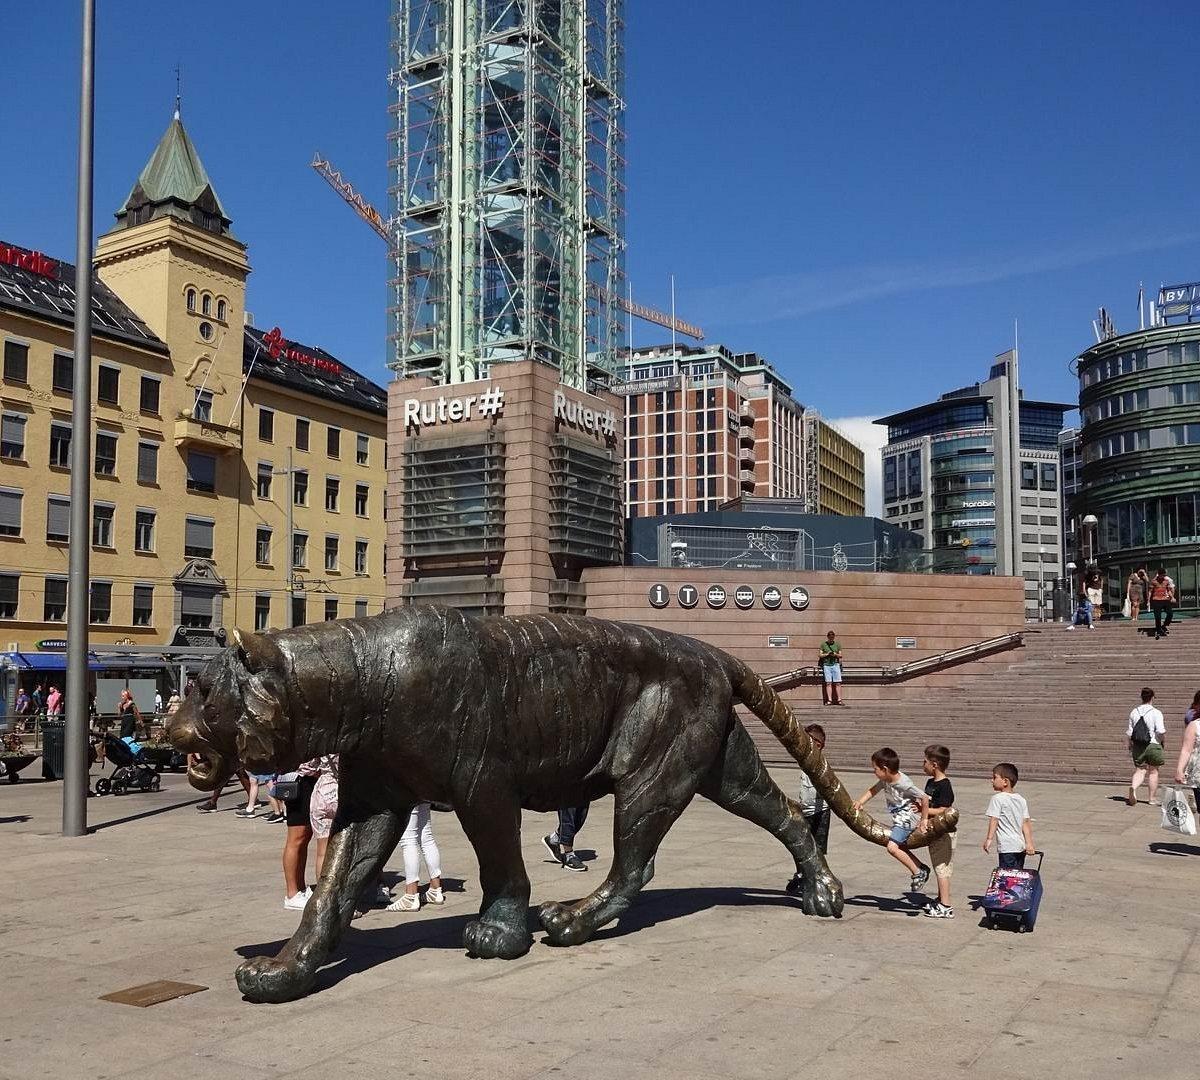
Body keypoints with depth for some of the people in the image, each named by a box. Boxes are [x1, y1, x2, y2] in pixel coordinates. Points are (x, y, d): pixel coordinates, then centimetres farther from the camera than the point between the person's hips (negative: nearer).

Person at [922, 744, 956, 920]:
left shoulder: (944, 786, -19)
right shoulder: (930, 783, 10)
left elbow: (942, 811, -23)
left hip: (945, 833, -9)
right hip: (935, 832, 9)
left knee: (942, 869, -6)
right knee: (939, 868, 18)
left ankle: (946, 907, -2)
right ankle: (941, 900, 28)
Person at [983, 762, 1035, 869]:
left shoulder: (997, 798, -9)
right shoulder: (1021, 799, 10)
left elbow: (994, 820, -15)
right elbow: (1026, 823, 9)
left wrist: (989, 838, -16)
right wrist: (1029, 843, 9)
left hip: (1006, 847, -7)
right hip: (1021, 846, 7)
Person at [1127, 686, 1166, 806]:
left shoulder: (1134, 712, 4)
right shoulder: (1156, 713, -9)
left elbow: (1129, 733, 7)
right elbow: (1161, 731, -15)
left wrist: (1130, 746, 19)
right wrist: (1164, 742, 2)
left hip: (1138, 746, 3)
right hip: (1153, 745, -3)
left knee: (1139, 771, 6)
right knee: (1153, 772, 11)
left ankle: (1133, 788, -23)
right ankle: (1153, 799, 18)